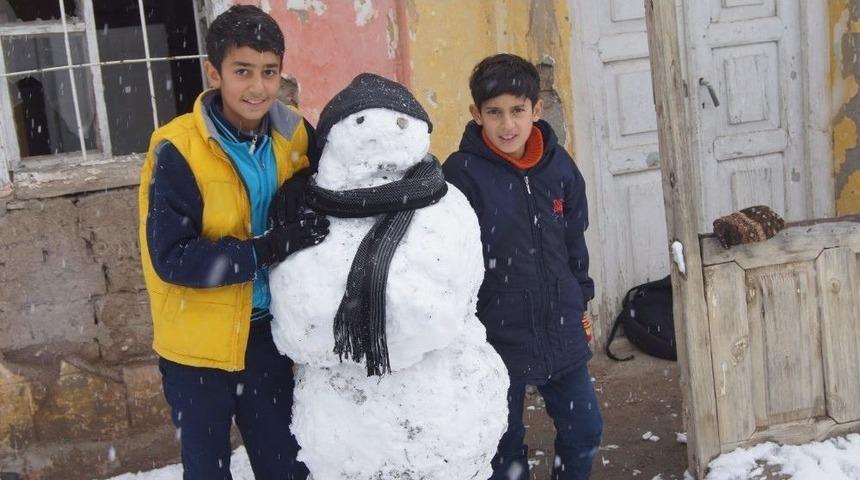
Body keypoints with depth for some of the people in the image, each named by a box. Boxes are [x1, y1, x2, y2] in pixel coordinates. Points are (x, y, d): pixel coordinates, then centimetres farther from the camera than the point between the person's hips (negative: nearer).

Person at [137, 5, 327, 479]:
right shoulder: (177, 150, -18)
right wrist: (266, 249, -28)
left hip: (266, 331, 4)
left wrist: (303, 196, -14)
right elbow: (170, 258, -20)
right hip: (199, 343, -4)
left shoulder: (294, 136, -4)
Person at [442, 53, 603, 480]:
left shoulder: (558, 164, 0)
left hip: (562, 332, 4)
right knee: (504, 445, 12)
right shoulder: (462, 172, -14)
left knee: (584, 430, 16)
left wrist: (580, 301, 16)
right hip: (496, 335, -4)